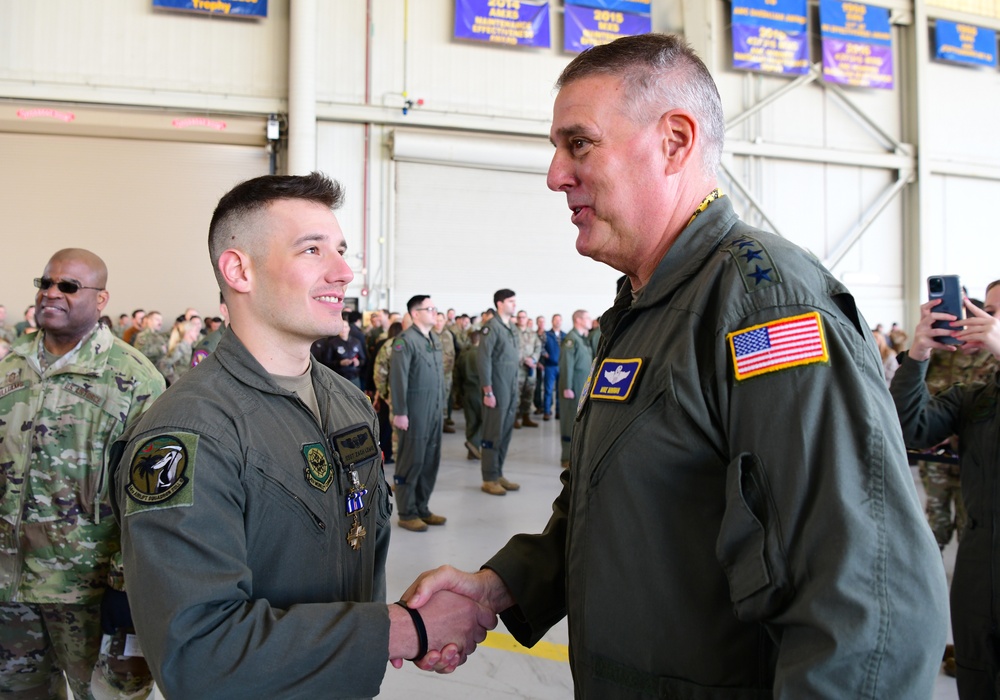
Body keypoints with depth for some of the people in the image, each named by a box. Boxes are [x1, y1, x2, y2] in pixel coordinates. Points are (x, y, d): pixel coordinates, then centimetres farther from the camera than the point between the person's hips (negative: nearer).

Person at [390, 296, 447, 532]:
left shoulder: (435, 339, 13)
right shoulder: (405, 340, -11)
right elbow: (398, 379, -14)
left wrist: (442, 405, 13)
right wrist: (399, 412, -16)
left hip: (435, 411, 7)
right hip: (415, 412, -7)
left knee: (431, 461, 12)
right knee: (411, 461, 2)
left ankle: (422, 508, 24)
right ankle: (407, 513, 13)